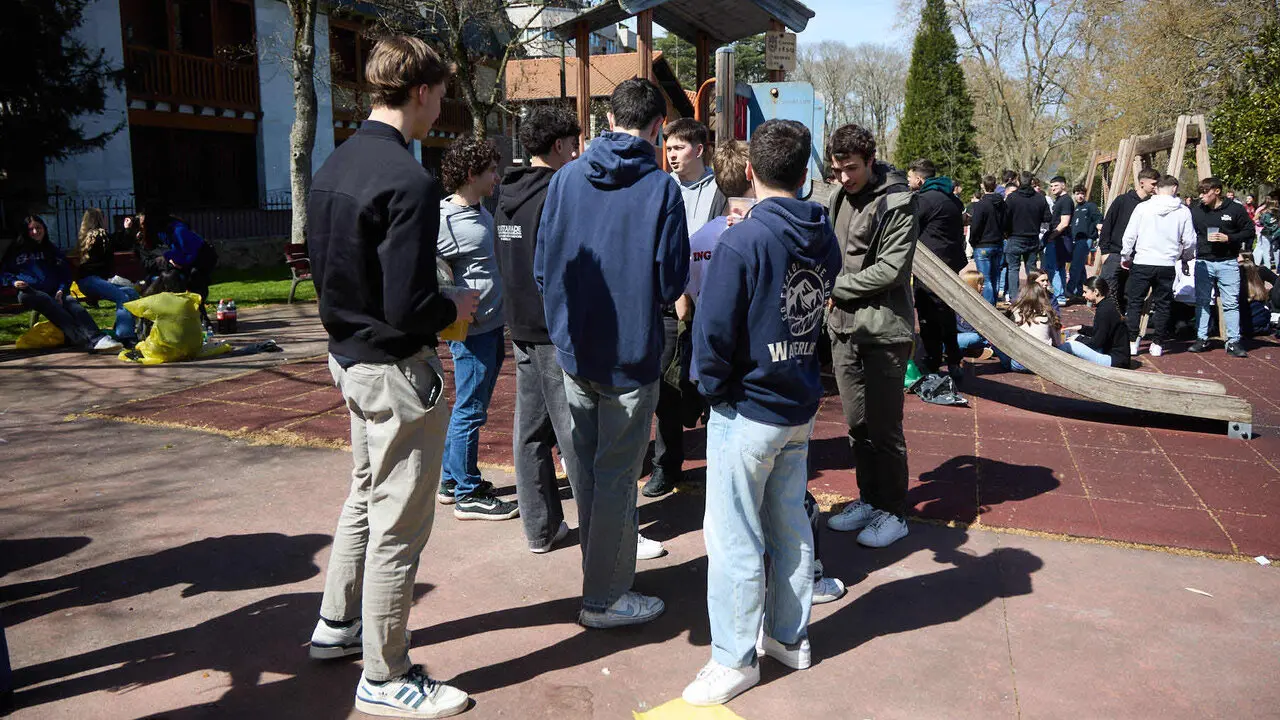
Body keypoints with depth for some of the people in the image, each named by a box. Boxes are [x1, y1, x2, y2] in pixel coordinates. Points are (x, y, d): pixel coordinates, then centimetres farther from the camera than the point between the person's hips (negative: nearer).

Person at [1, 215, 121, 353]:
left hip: (54, 292, 3)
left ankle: (97, 339, -60)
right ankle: (84, 340, -61)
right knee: (47, 301, -40)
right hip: (28, 292, -3)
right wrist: (13, 281, -1)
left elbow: (65, 273, 24)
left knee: (72, 303, -33)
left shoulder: (52, 250, 29)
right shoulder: (16, 250, 22)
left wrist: (61, 290, 3)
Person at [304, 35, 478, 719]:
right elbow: (407, 309, -26)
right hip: (396, 369, -9)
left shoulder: (333, 166, 7)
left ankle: (336, 623, 42)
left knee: (366, 496, 26)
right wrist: (454, 306, -7)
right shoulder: (408, 181, -22)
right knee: (398, 524, 3)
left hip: (348, 356, 10)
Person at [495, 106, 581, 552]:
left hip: (522, 327, 8)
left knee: (529, 428, 10)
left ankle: (540, 527, 19)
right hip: (557, 329, -8)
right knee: (574, 432, -4)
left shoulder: (507, 196, 12)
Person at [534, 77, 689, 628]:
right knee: (616, 475, 4)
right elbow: (671, 282, -10)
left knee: (585, 469, 17)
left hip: (573, 350, 5)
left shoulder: (566, 179, 1)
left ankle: (601, 568, 33)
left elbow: (543, 268, 3)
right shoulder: (660, 187, -11)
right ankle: (604, 598, 14)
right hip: (630, 354, -5)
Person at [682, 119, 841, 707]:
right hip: (801, 405, 7)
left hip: (747, 412, -7)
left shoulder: (744, 241, -19)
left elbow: (713, 330, -19)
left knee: (734, 538, 4)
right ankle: (790, 637, 32)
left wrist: (715, 388, -5)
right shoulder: (824, 238, 1)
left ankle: (735, 660, 14)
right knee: (790, 525, 18)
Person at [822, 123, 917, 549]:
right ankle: (868, 499, 28)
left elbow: (890, 268, -16)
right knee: (856, 424, 13)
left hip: (883, 330, -6)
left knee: (884, 427, 1)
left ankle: (894, 513, 14)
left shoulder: (897, 202, -10)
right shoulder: (839, 197, 11)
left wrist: (836, 287, -10)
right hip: (843, 327, 6)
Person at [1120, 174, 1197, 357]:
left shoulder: (1143, 207, -3)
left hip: (1142, 262, -1)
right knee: (1162, 305, 10)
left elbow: (1129, 235, -1)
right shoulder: (1183, 211, 0)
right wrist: (1185, 258, 24)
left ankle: (1131, 342, 7)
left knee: (1135, 302, 8)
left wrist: (1125, 256, 13)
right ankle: (1157, 344, 12)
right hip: (1167, 265, 1)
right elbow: (1189, 241, 5)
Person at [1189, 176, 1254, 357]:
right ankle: (1202, 339, 14)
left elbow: (1249, 231, 0)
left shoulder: (1235, 209, -4)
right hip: (1203, 262, 3)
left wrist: (1228, 238, -14)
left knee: (1231, 303, -1)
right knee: (1202, 302, 7)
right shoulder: (1195, 210, 2)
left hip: (1228, 263, -2)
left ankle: (1233, 342, 3)